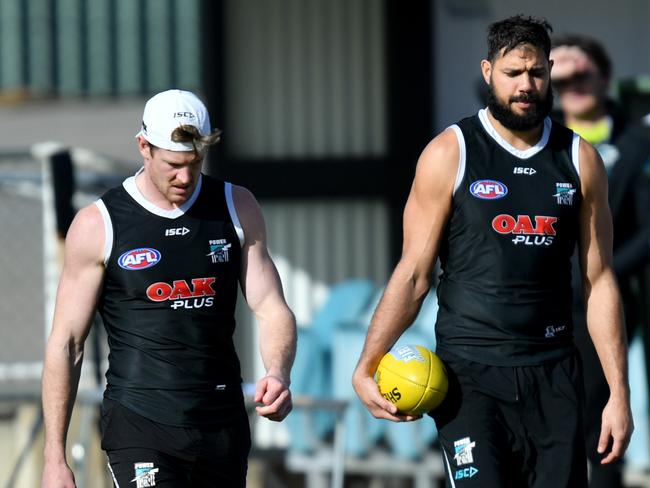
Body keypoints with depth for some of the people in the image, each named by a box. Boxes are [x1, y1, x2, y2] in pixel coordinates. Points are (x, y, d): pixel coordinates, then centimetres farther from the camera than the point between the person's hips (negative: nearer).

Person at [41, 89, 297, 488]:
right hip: (139, 421, -4)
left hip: (223, 424, 4)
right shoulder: (97, 226, -4)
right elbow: (66, 342, -1)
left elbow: (272, 309, 4)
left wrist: (278, 374, -19)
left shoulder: (238, 209, 6)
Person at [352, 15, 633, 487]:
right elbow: (414, 274, -2)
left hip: (554, 375, 3)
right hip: (472, 374, -3)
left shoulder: (580, 160, 6)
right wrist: (365, 369, -11)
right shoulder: (450, 154, -2)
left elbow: (599, 281, 8)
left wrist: (619, 394, 4)